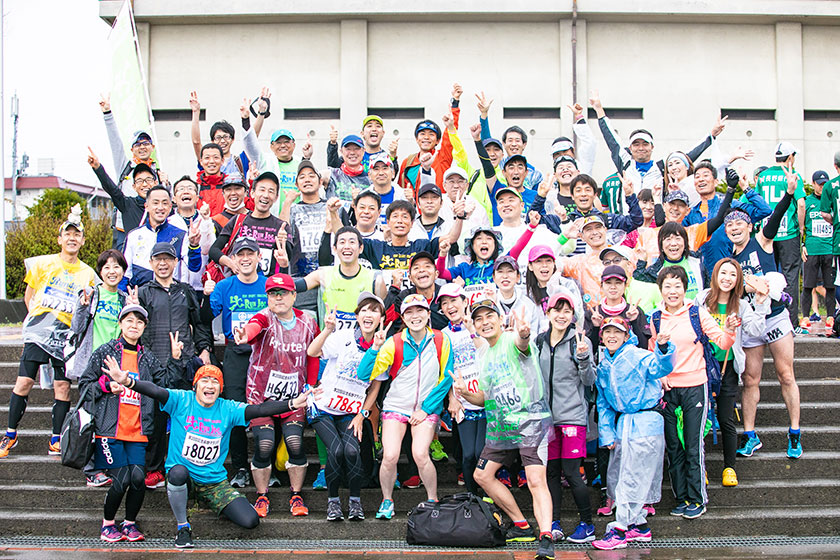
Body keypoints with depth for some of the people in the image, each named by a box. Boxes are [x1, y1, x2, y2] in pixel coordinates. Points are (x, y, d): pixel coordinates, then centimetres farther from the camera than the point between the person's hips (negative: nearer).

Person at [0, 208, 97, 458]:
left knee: (62, 386, -2)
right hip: (38, 331, -1)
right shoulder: (43, 263, 4)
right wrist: (35, 318, 4)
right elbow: (29, 294, 12)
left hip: (67, 334, 1)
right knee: (24, 381, -4)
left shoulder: (88, 274, 8)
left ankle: (56, 441, 8)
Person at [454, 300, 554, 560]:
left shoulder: (512, 341, -9)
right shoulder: (483, 353, 15)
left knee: (536, 481, -20)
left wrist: (523, 335, -62)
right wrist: (465, 393, 1)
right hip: (500, 427, 9)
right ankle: (522, 526, 22)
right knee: (482, 475, 13)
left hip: (531, 421, -9)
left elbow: (522, 344, -37)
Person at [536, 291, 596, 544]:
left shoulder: (580, 340, -3)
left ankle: (587, 524, 5)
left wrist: (583, 357, -21)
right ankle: (554, 524, 12)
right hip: (547, 415, 5)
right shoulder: (539, 341, 10)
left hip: (572, 415, -4)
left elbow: (589, 380, -6)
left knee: (571, 472, -6)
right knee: (551, 471, 6)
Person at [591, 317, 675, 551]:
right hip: (621, 424, 7)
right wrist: (606, 433, 7)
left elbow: (662, 368, -27)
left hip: (645, 423, -7)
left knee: (632, 479, -6)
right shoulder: (603, 366, 11)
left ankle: (620, 530, 1)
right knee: (615, 478, 10)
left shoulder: (639, 357, -8)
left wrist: (663, 349, -47)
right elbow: (603, 403, 15)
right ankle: (639, 525, 22)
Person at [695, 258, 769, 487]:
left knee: (726, 420, 2)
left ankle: (729, 467, 18)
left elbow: (755, 331, -9)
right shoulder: (702, 299, 2)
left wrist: (761, 304, -15)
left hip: (727, 367, 0)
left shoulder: (741, 305, 3)